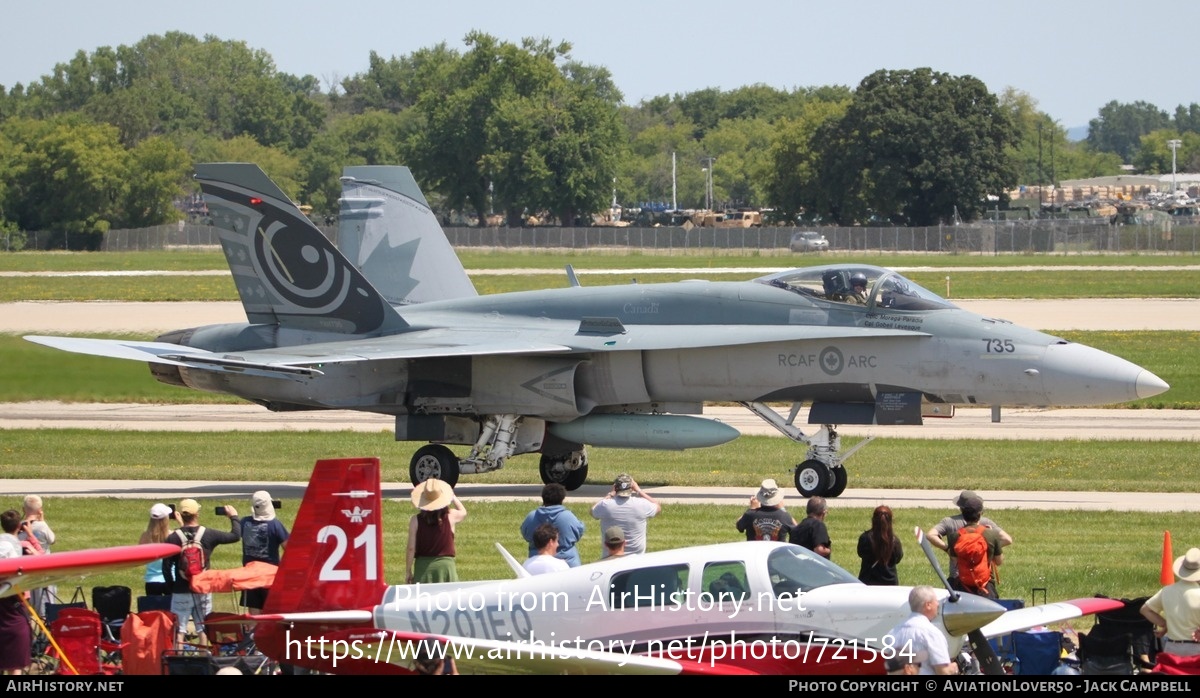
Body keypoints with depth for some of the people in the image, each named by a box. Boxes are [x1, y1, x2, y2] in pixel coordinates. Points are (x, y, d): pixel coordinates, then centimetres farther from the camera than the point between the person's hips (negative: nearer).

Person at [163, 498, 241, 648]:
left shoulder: (173, 538, -8)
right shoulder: (208, 534, -4)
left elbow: (166, 567, -7)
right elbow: (235, 536, 7)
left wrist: (171, 586, 7)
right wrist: (233, 517, 24)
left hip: (181, 591, -2)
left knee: (179, 630, 1)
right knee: (203, 629, 9)